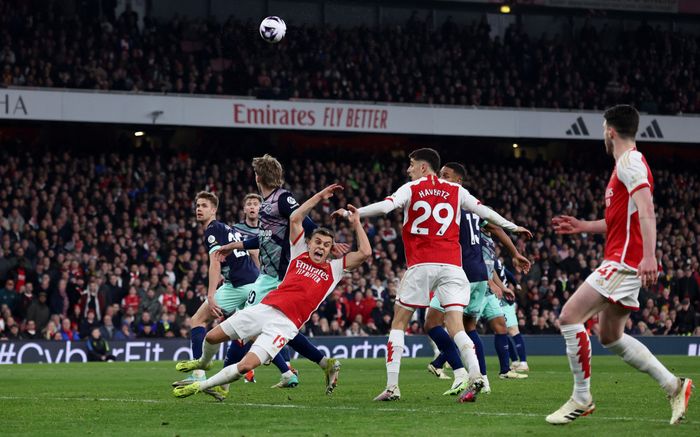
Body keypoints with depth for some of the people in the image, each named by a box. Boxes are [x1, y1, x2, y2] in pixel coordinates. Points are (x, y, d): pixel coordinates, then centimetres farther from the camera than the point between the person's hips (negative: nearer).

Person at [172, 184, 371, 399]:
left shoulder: (334, 269, 10)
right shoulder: (299, 254, 14)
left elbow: (364, 253, 2)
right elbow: (295, 218, 13)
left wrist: (356, 223, 7)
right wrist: (319, 196, 16)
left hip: (286, 323, -3)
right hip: (265, 308, 3)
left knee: (246, 366, -19)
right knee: (212, 337, 7)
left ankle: (200, 386, -3)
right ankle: (204, 362, 42)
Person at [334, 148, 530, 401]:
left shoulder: (411, 189, 5)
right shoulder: (455, 191, 13)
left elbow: (384, 207, -10)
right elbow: (483, 211, 15)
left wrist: (350, 214, -2)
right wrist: (512, 227, 28)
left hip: (420, 265, -2)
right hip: (451, 264, 2)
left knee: (399, 322, 9)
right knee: (455, 326, -3)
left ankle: (392, 386, 2)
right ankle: (474, 374, -28)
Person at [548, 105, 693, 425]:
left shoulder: (629, 162, -11)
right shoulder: (629, 163, 21)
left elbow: (645, 211, -24)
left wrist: (649, 256, -34)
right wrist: (584, 227, 27)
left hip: (624, 261, -10)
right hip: (623, 262, 10)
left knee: (569, 316, -14)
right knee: (610, 336, 14)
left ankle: (581, 398, -9)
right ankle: (674, 386, 14)